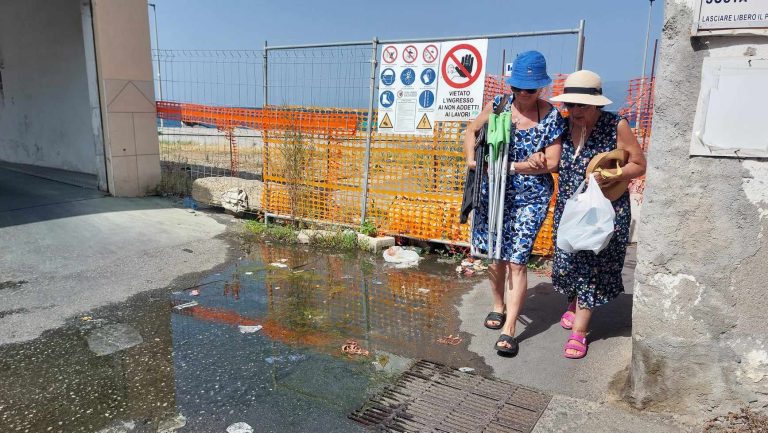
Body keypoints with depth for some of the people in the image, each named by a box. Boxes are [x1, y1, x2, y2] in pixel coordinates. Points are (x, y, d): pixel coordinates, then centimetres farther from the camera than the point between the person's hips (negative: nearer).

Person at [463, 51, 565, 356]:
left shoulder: (551, 116, -6)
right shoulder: (499, 104, 0)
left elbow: (551, 162, -10)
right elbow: (471, 131, 11)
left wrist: (509, 166, -16)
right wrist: (471, 159, -7)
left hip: (530, 198, -3)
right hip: (493, 192, 3)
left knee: (517, 261, -6)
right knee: (496, 254, 14)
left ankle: (508, 329, 1)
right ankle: (498, 306, 36)